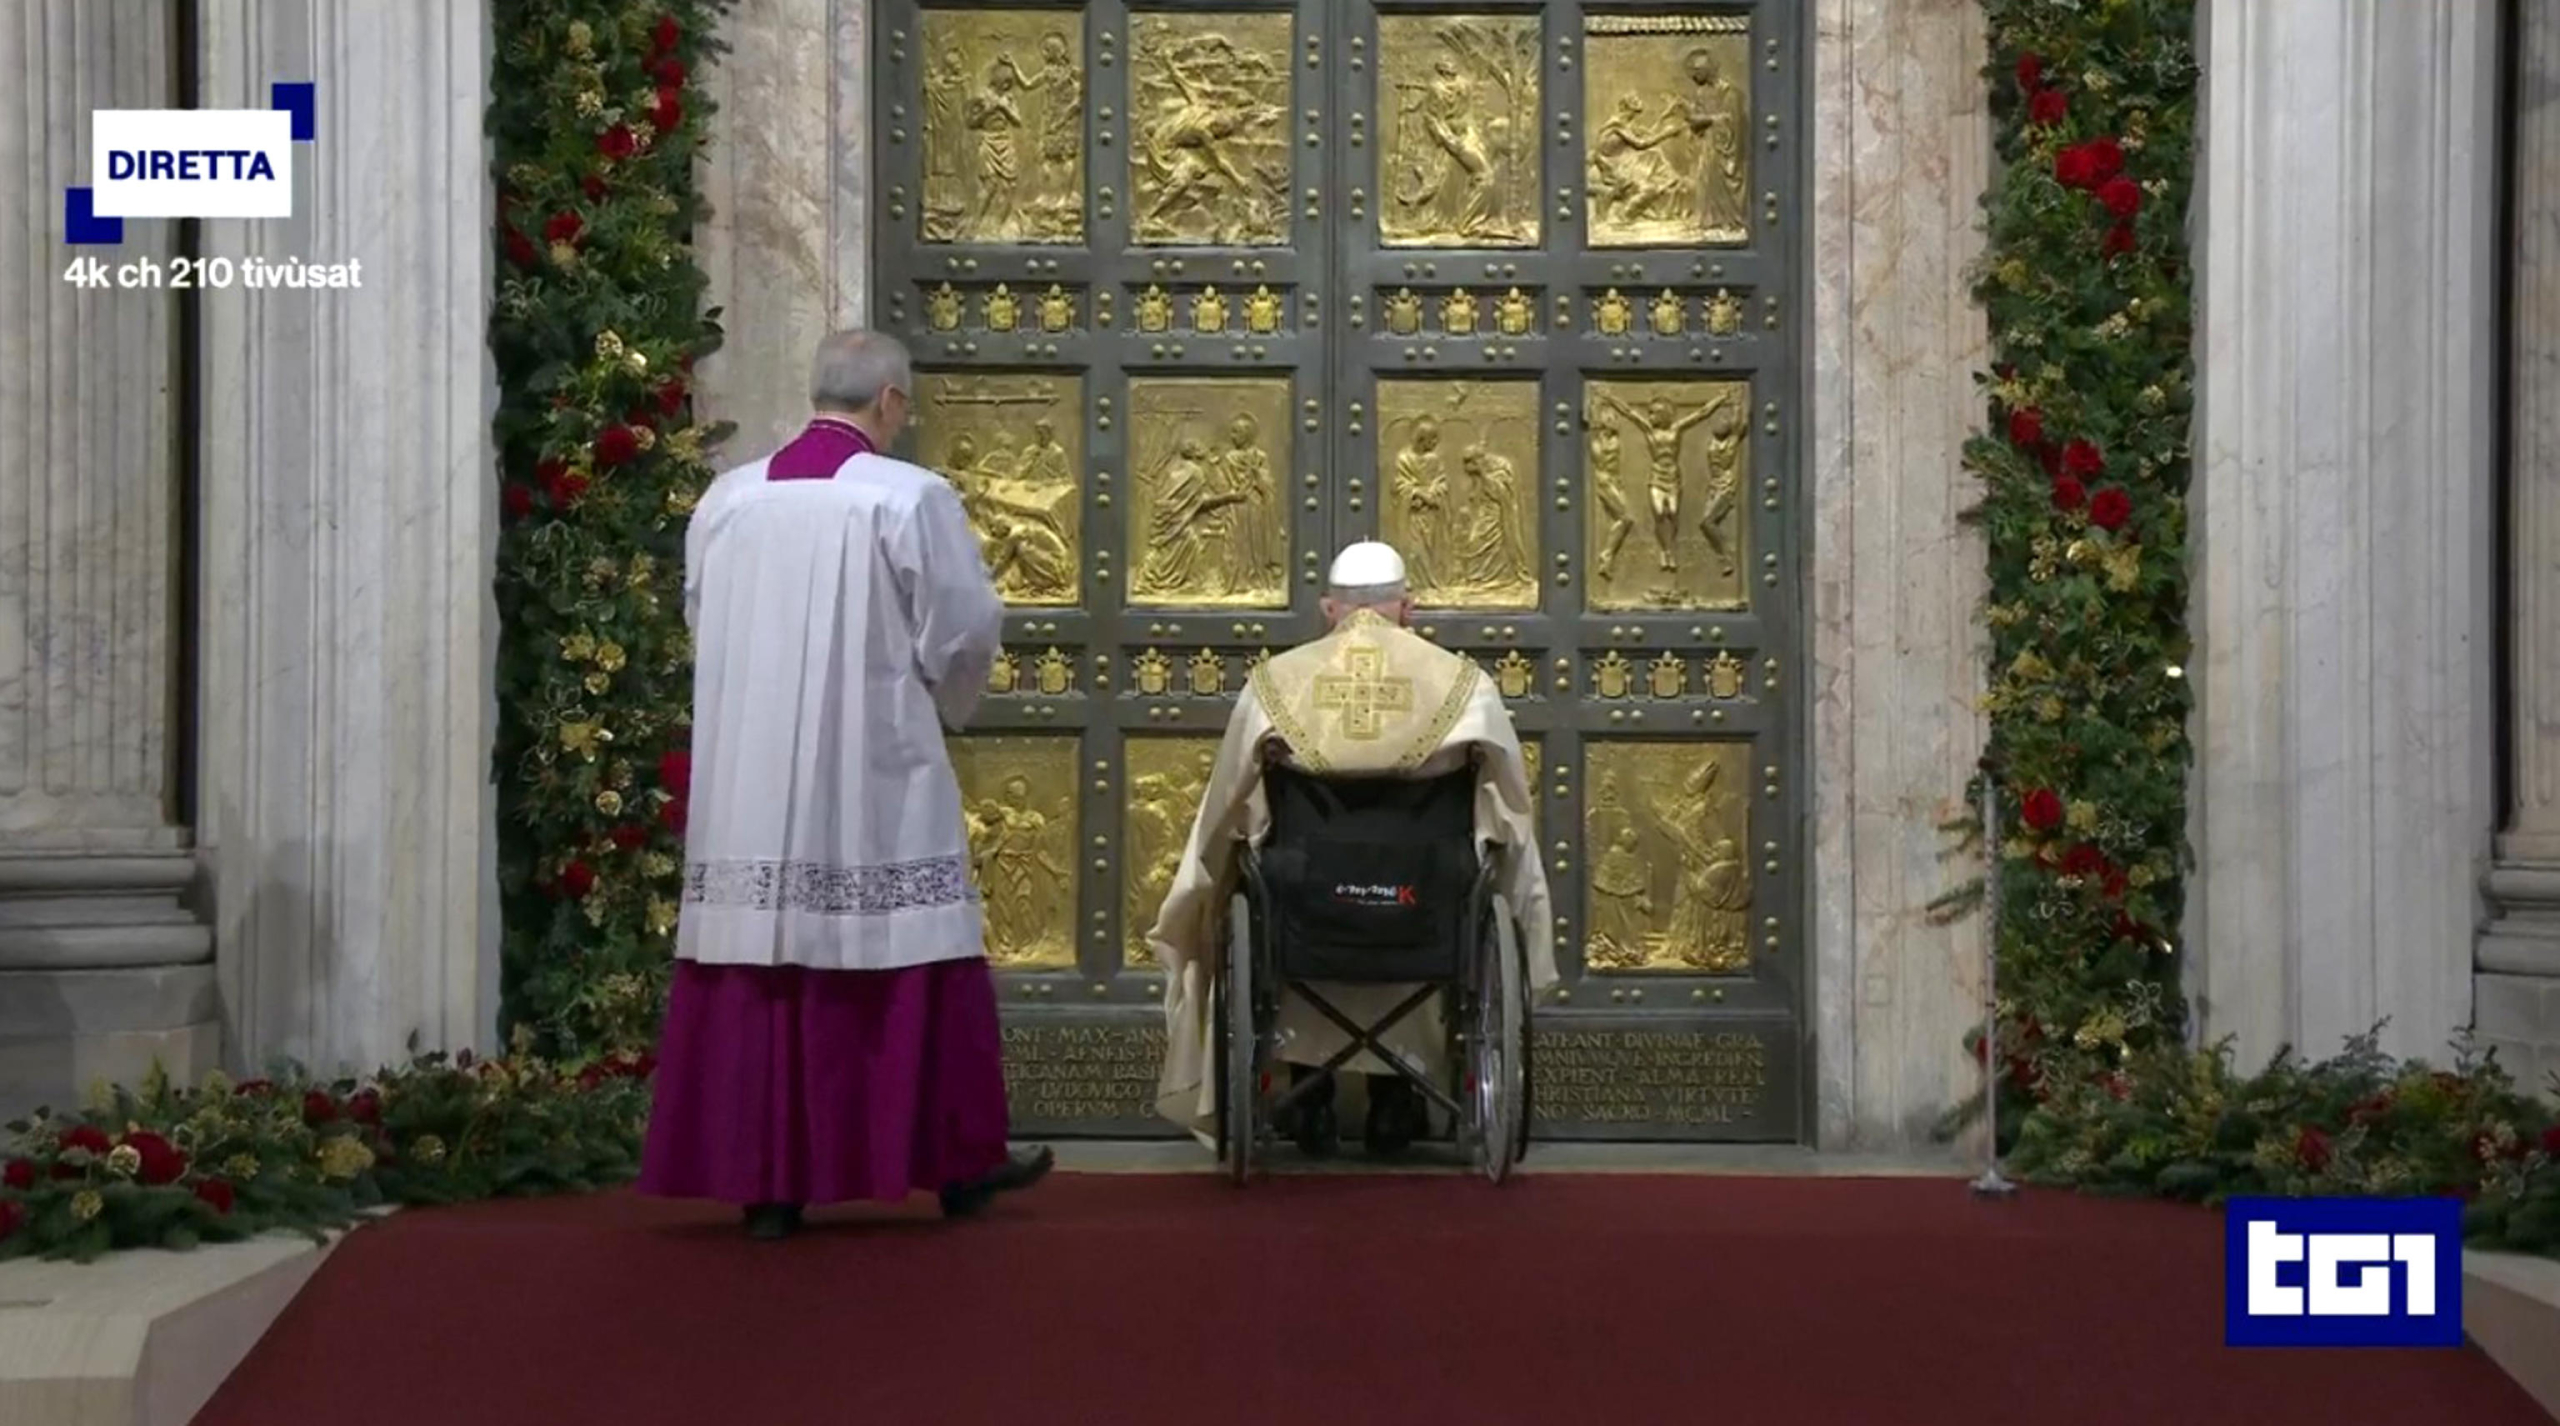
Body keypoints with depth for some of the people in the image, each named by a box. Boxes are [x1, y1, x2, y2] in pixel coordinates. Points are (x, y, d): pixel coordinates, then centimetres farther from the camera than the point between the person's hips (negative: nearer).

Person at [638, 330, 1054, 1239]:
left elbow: (701, 624, 14)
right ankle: (955, 1162, 15)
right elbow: (965, 630, -5)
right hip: (878, 781, -4)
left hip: (748, 786, 4)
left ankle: (765, 1179, 8)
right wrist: (942, 704, 15)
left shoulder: (726, 499, 3)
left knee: (757, 970, 6)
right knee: (909, 963, 6)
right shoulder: (911, 497, -9)